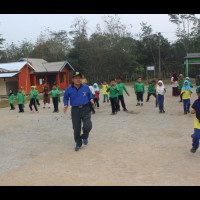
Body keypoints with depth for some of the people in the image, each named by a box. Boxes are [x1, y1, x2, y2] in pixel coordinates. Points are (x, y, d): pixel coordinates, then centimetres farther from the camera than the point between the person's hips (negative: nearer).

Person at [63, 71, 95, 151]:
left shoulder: (86, 87, 0)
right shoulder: (69, 89, -3)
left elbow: (90, 94, 17)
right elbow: (65, 98, 11)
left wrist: (91, 99, -1)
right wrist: (66, 105, -6)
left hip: (85, 109, 0)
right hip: (75, 110, 0)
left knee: (87, 126, -13)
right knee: (76, 128, 6)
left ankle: (84, 137, 23)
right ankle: (78, 144, 27)